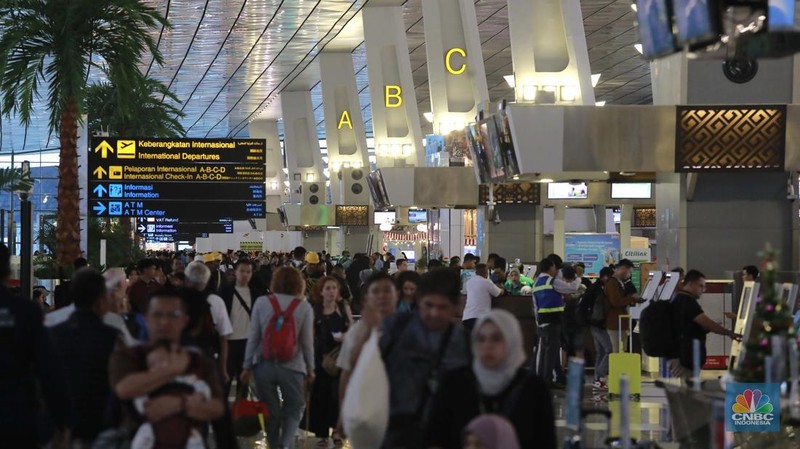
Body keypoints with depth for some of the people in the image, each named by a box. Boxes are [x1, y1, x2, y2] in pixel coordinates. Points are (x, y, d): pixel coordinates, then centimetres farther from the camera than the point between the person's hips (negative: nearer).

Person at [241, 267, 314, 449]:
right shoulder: (304, 307, -2)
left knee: (270, 411, 13)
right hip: (292, 366, -1)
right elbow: (307, 341, -1)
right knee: (294, 408, 11)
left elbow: (252, 337, 1)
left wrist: (247, 366, 7)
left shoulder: (261, 304, 1)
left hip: (264, 365, 1)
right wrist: (310, 369, 9)